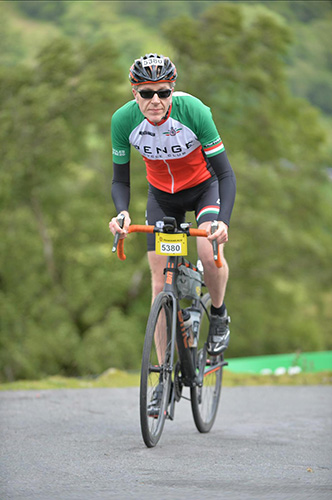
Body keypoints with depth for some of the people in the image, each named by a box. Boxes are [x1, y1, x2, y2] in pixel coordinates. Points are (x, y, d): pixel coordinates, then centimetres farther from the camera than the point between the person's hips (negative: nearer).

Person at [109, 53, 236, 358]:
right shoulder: (123, 120, -25)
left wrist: (224, 221, -44)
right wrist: (122, 213, -35)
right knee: (161, 281, -4)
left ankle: (219, 315, 4)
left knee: (209, 252, -28)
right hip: (163, 193, 2)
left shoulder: (192, 110, -32)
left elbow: (226, 174, -29)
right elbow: (120, 180, -13)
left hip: (204, 186, -2)